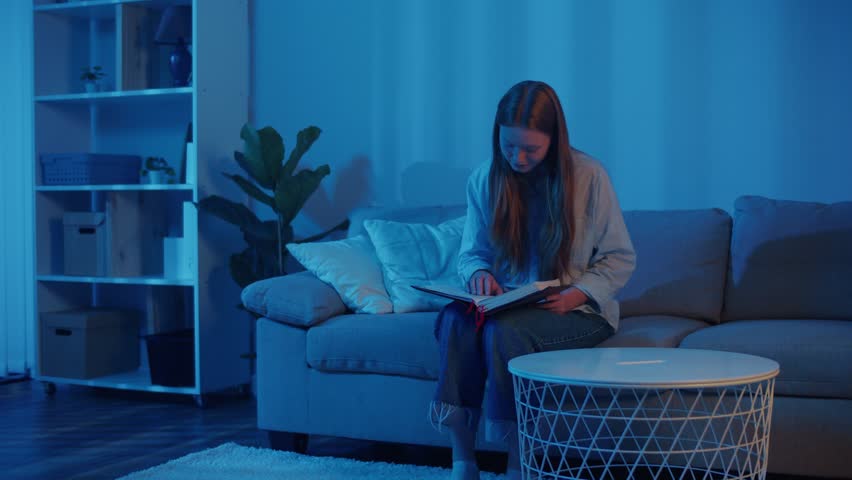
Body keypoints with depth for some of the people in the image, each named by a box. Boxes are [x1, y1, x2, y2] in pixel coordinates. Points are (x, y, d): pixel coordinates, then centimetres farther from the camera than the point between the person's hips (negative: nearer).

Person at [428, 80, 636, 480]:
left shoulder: (589, 176, -7)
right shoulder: (484, 179, 4)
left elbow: (621, 258, -2)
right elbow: (471, 252, 12)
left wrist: (576, 295, -18)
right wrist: (479, 273, -12)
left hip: (580, 311, -3)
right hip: (508, 303, 4)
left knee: (505, 329, -34)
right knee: (454, 319, -29)